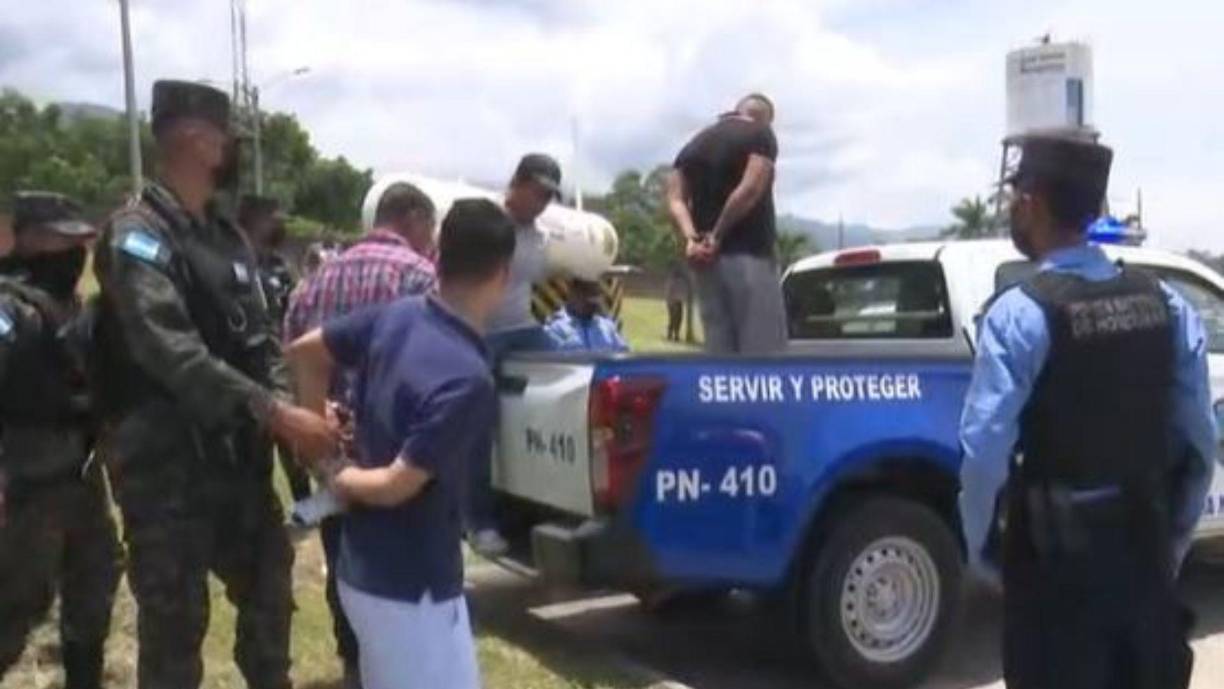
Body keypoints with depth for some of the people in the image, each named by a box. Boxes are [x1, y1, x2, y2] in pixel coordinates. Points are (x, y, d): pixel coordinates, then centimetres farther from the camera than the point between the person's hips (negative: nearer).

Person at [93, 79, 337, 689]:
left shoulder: (228, 238, 11)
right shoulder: (138, 234, -14)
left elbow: (259, 341, 9)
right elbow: (173, 354, -26)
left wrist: (292, 408, -10)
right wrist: (277, 415, -30)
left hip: (237, 453, 8)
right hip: (167, 463, -8)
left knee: (268, 589, 21)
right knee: (175, 621, 4)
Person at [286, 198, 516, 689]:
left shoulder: (394, 317, -3)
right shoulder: (468, 379, -28)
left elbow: (303, 351, 11)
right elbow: (396, 486, -26)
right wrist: (345, 481, -6)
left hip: (363, 565, 9)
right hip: (412, 585, -9)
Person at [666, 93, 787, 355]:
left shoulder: (693, 145, 18)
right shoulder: (760, 135, 0)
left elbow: (675, 200, 4)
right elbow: (750, 189, -16)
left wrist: (691, 238, -9)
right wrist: (718, 235, -10)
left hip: (706, 262, 6)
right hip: (750, 255, -6)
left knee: (720, 357, 7)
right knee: (763, 353, -6)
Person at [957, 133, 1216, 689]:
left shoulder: (1021, 313, -15)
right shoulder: (1165, 304, 2)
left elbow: (985, 450, -19)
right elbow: (1199, 438, 4)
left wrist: (981, 548, -4)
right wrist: (1173, 538, 16)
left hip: (1057, 554, -5)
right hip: (1145, 548, 5)